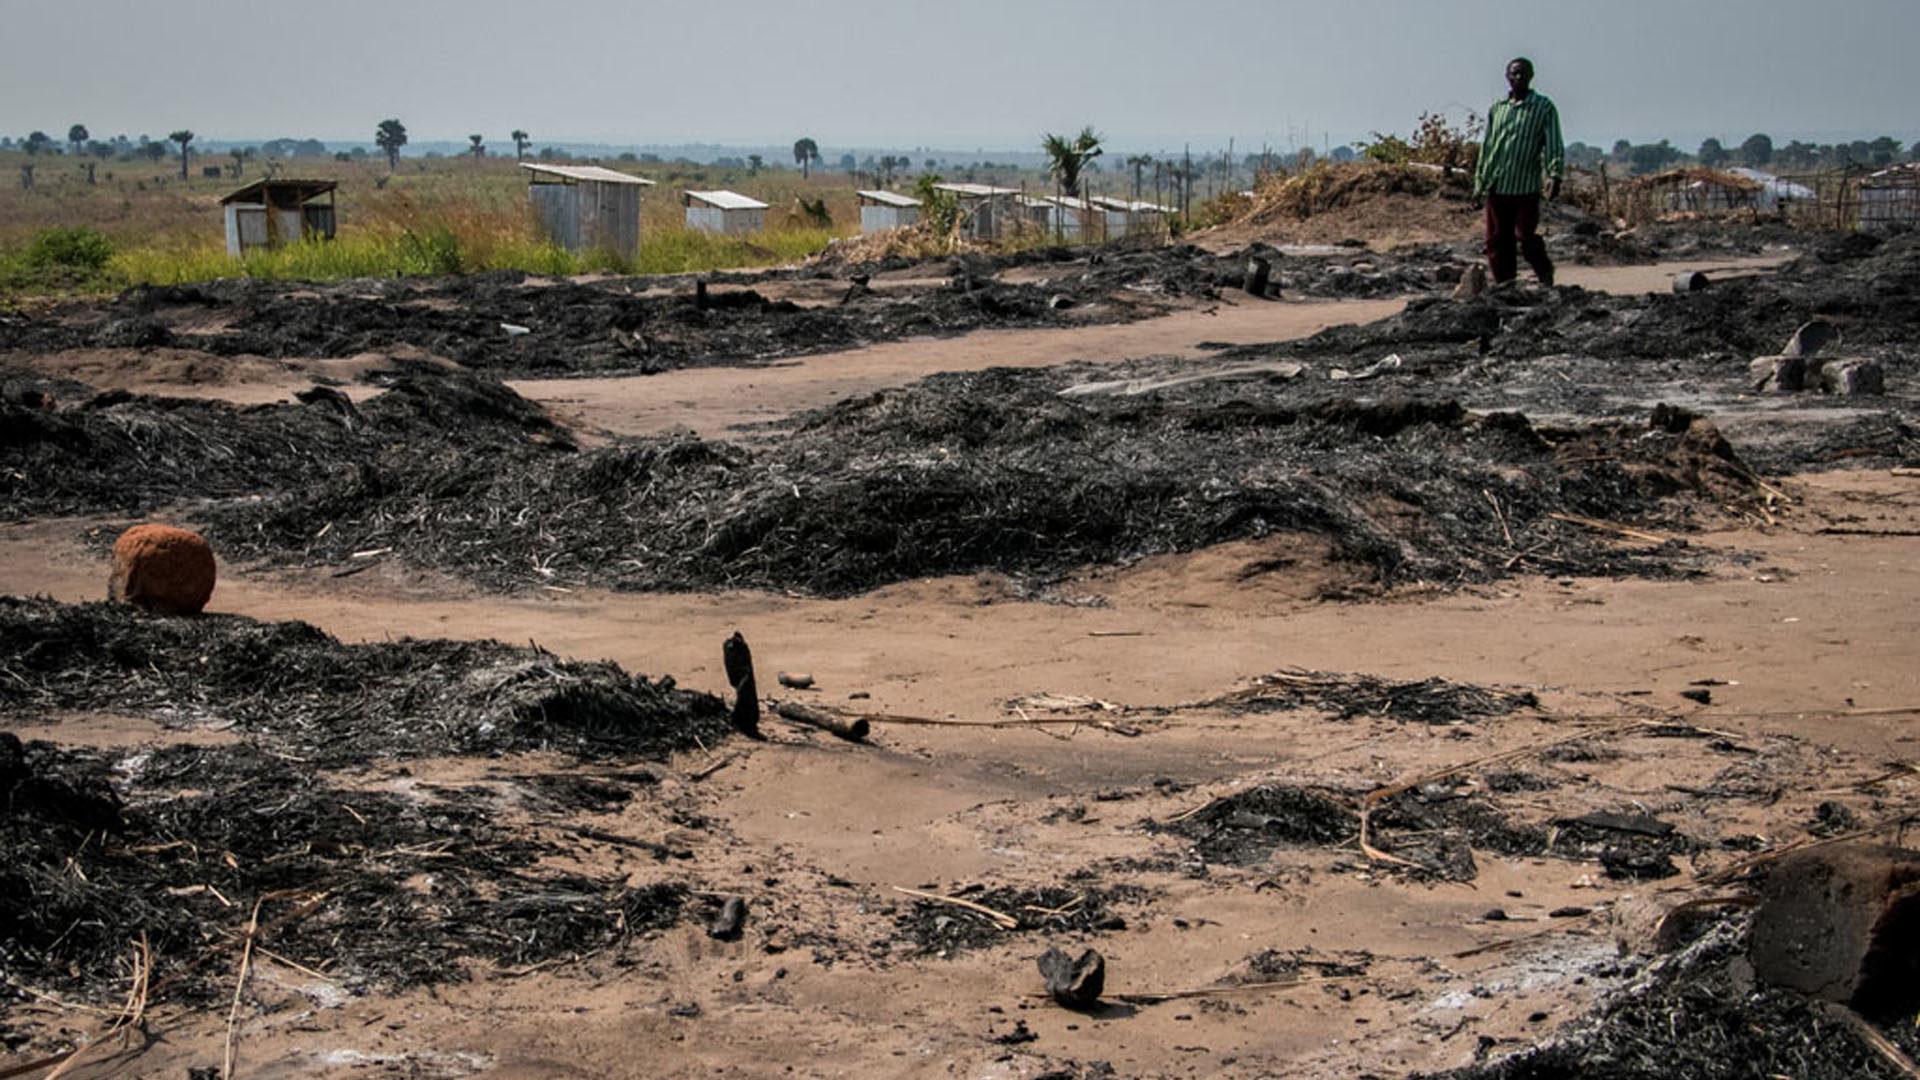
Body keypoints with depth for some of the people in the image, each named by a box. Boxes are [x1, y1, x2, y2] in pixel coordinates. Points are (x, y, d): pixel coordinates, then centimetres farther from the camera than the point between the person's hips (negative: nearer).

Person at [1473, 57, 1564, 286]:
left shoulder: (1544, 107, 3)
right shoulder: (1496, 108, 15)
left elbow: (1554, 145, -4)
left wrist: (1555, 175, -17)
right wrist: (1480, 180, 15)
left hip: (1526, 187, -4)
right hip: (1496, 187, 4)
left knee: (1526, 237, -5)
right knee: (1497, 241, 3)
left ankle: (1545, 275, 20)